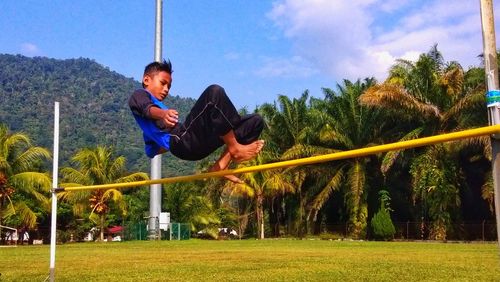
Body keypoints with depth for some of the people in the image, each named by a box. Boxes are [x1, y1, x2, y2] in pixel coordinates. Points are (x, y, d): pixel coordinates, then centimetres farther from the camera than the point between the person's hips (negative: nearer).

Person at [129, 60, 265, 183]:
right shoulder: (138, 95, 16)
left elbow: (152, 151, 42)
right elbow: (147, 109, -11)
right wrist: (163, 113, -32)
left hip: (192, 144, 9)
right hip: (181, 140, -9)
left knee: (255, 121, 6)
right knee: (214, 92, -25)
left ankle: (220, 166, -11)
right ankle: (235, 149, -19)